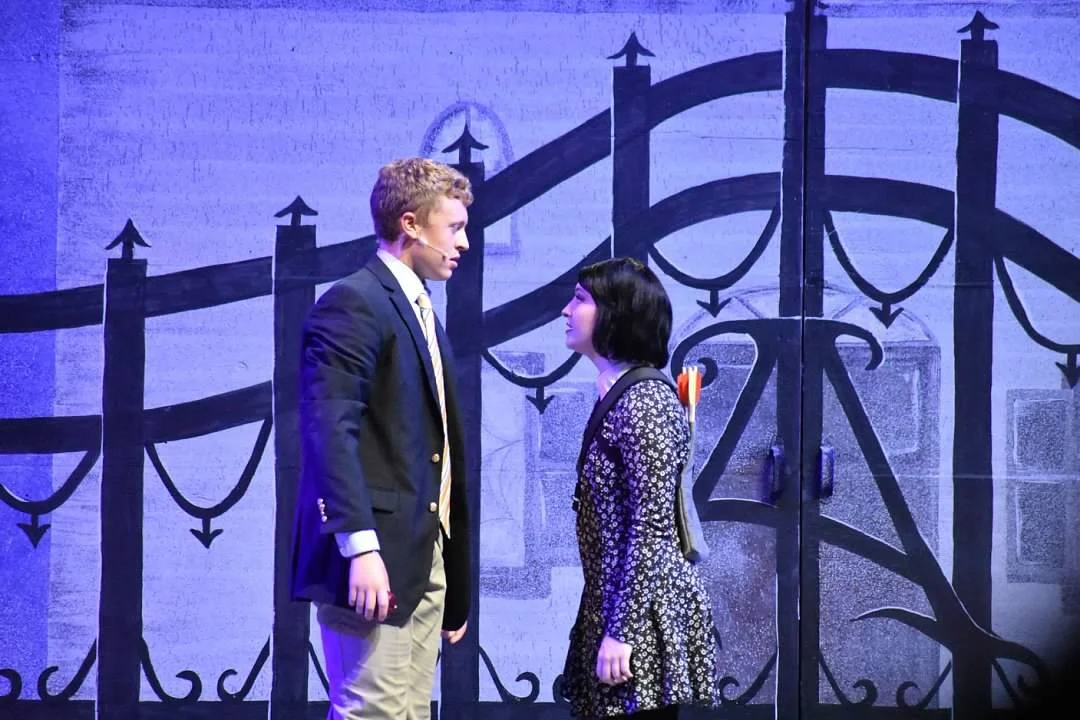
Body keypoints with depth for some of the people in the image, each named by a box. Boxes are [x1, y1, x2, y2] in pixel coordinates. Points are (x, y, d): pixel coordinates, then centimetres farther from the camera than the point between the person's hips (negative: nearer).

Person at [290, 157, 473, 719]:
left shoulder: (421, 314, 22)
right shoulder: (352, 305, -8)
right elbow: (331, 434, -18)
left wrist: (455, 587, 19)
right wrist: (361, 547, -26)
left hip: (424, 560, 9)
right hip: (375, 561, -9)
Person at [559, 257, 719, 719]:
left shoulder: (643, 401, -14)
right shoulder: (618, 397, 14)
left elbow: (651, 528, -19)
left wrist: (622, 631, -21)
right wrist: (609, 623, 17)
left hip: (643, 617, -9)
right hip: (615, 606, 9)